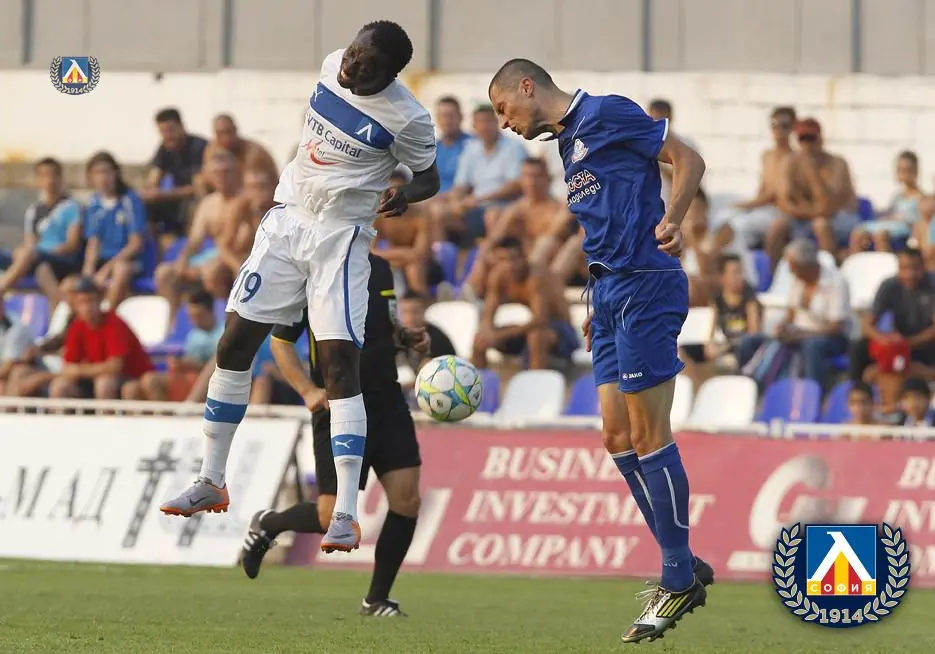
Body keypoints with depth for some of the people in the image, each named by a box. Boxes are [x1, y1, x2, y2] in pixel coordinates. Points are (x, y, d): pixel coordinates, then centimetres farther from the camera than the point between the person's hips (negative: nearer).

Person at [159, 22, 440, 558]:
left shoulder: (407, 119, -17)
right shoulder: (332, 68, -1)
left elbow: (430, 178, -3)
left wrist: (405, 195, -25)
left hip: (342, 237, -6)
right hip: (287, 221, 6)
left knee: (340, 361, -16)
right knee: (234, 345, 4)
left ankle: (346, 514, -17)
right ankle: (212, 483, 17)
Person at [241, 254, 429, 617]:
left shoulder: (380, 269, 9)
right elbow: (280, 342, -6)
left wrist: (408, 338, 3)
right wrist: (309, 390, -19)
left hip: (388, 403, 5)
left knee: (406, 499, -7)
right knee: (333, 516, -5)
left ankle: (377, 600, 7)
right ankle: (266, 526, 27)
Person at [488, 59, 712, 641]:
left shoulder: (604, 114, -6)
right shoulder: (569, 142, 22)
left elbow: (688, 159, -9)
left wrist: (671, 223, -24)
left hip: (646, 287, -10)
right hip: (611, 293, 10)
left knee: (648, 436, -7)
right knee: (618, 436, 6)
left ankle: (679, 580, -1)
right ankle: (684, 567, 12)